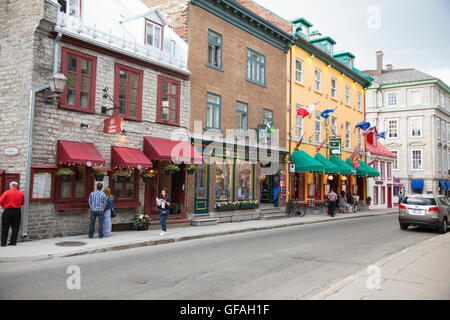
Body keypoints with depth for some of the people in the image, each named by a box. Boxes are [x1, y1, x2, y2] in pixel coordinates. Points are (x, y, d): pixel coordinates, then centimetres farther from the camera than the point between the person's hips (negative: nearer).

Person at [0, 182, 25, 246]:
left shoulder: (7, 193, -8)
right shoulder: (21, 193, 1)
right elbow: (23, 203, 10)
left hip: (8, 211, -3)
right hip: (18, 211, 3)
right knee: (15, 227, 9)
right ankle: (13, 242, 11)